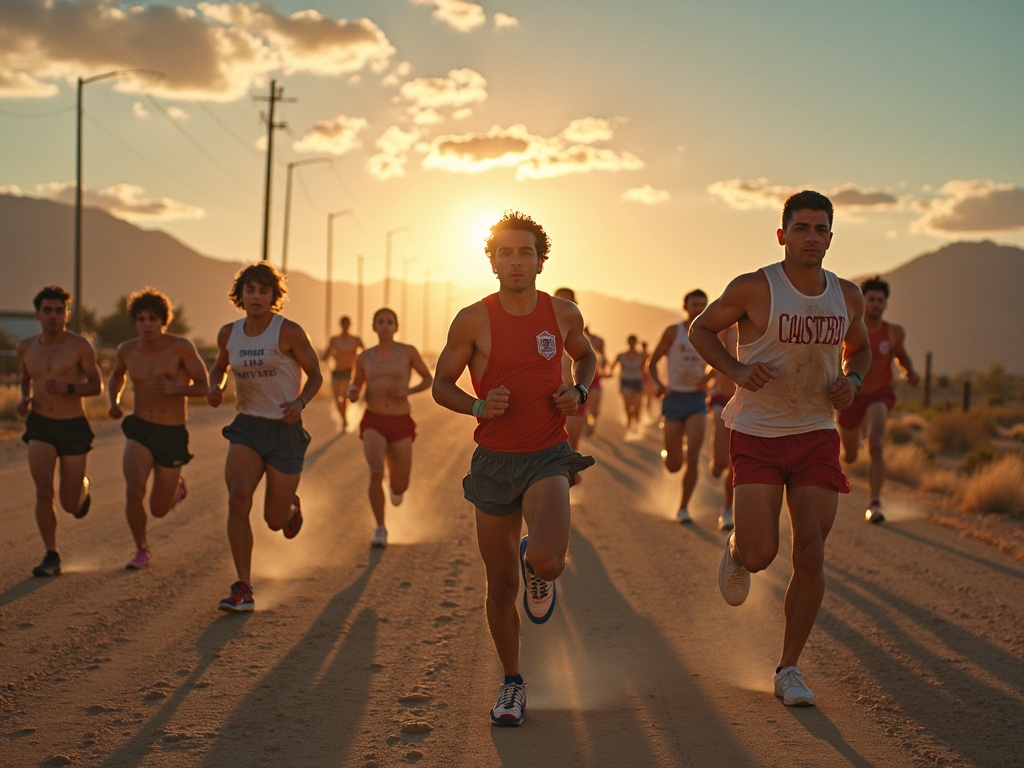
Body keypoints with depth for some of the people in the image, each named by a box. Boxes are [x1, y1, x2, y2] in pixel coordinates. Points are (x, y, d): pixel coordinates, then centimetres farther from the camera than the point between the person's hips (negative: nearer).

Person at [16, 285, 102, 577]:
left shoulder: (80, 346, -8)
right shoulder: (26, 347, 4)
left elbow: (96, 386, -3)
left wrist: (66, 388, -21)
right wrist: (25, 400, 1)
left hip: (73, 428, -2)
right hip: (40, 426, 2)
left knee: (71, 505, 6)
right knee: (44, 492, -18)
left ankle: (82, 487, 43)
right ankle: (52, 557, -4)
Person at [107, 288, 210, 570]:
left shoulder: (181, 346, -11)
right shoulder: (127, 349, 0)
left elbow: (205, 387, -8)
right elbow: (116, 378, 22)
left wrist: (173, 389, -26)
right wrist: (114, 403, 1)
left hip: (173, 436, -1)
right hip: (139, 432, 1)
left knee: (159, 510, 9)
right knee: (133, 493, -23)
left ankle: (176, 485, 46)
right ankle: (142, 550, 3)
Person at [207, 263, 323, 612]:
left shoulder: (289, 332, -10)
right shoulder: (229, 333, 3)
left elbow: (315, 375, -1)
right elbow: (219, 366, 23)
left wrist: (300, 403, -21)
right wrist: (214, 388, 0)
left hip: (285, 430, -3)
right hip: (247, 427, 3)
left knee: (275, 521, 5)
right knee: (237, 500, -21)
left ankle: (291, 506, 45)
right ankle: (244, 590, -14)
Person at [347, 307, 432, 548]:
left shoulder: (408, 351, 0)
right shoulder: (364, 357, 6)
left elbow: (429, 379, 9)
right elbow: (356, 386, 20)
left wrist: (407, 391, -11)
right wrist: (352, 393, -6)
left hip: (401, 424, 0)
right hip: (373, 423, 0)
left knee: (400, 487, 6)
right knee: (376, 473, -25)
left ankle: (395, 483, 46)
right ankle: (380, 529, -9)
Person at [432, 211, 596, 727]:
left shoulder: (564, 314, 1)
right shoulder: (474, 319, -6)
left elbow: (585, 356, 21)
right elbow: (441, 385, 2)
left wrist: (579, 392, 0)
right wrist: (479, 406, -17)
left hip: (547, 457, 0)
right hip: (493, 461, 0)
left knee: (546, 562, -25)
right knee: (501, 584, 7)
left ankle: (536, 570, 16)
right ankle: (511, 684, 29)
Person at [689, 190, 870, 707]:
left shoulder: (847, 296, 3)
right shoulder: (754, 289, -11)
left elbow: (859, 346, 22)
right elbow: (700, 329, 2)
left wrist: (853, 379, -1)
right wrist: (737, 370, -15)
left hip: (816, 437, 3)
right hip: (757, 436, -3)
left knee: (811, 555, -3)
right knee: (760, 555, -10)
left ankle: (789, 669, 11)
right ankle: (736, 552, 30)